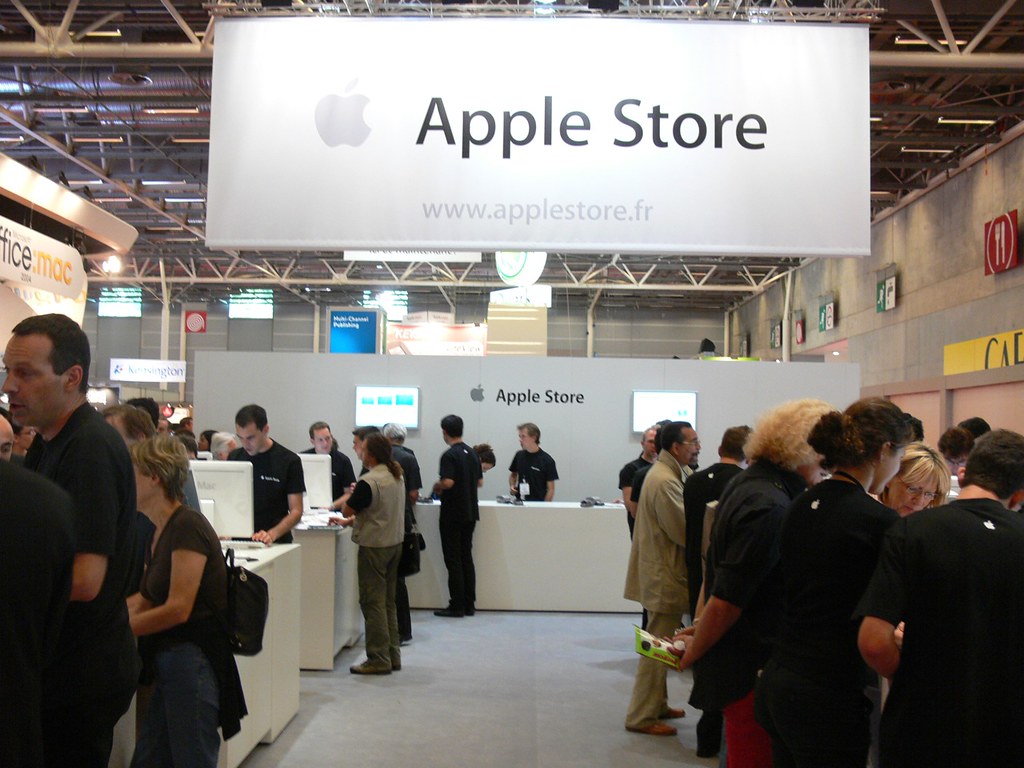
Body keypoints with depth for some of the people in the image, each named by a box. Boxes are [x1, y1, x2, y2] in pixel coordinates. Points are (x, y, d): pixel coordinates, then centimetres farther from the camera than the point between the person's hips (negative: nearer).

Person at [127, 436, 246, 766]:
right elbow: (146, 598, 17)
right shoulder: (161, 530, 12)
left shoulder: (187, 527, -17)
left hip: (194, 661, -9)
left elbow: (177, 609, -20)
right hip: (171, 661, 9)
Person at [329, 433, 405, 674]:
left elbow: (348, 510, -11)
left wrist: (351, 494, 7)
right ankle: (392, 656, 21)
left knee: (372, 602, -1)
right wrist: (349, 521, 18)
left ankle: (378, 659, 2)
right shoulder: (396, 476, 9)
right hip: (395, 543, 9)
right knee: (388, 602, 15)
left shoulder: (369, 481, -20)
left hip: (374, 546, -9)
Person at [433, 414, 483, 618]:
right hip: (470, 513, 7)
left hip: (452, 514, -7)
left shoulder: (449, 455, -15)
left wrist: (437, 486, -5)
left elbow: (448, 482, -24)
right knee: (467, 557, 12)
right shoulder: (472, 453, 9)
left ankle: (457, 606, 1)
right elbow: (480, 482, 15)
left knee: (453, 560, -2)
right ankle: (469, 604, 14)